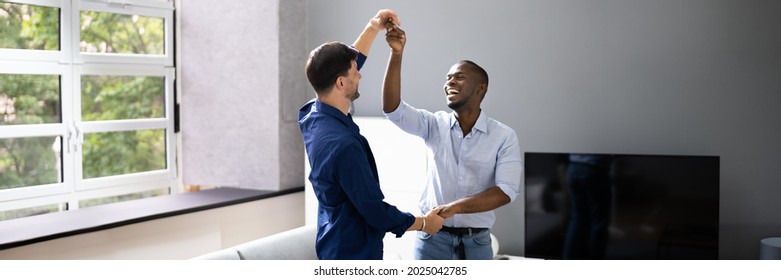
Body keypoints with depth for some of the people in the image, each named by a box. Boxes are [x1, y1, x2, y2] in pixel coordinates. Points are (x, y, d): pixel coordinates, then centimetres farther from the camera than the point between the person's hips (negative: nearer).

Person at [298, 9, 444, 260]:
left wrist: (373, 27, 17)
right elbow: (376, 212, -23)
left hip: (334, 247, 10)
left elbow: (340, 68, 17)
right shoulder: (343, 145, -29)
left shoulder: (311, 116, -2)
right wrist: (423, 223, -7)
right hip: (353, 254, -10)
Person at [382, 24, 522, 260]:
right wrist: (397, 53, -25)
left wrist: (455, 207, -27)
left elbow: (506, 191, -16)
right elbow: (392, 109, -16)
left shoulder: (504, 136, -5)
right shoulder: (434, 125, 0)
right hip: (432, 237, 1)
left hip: (476, 241, 0)